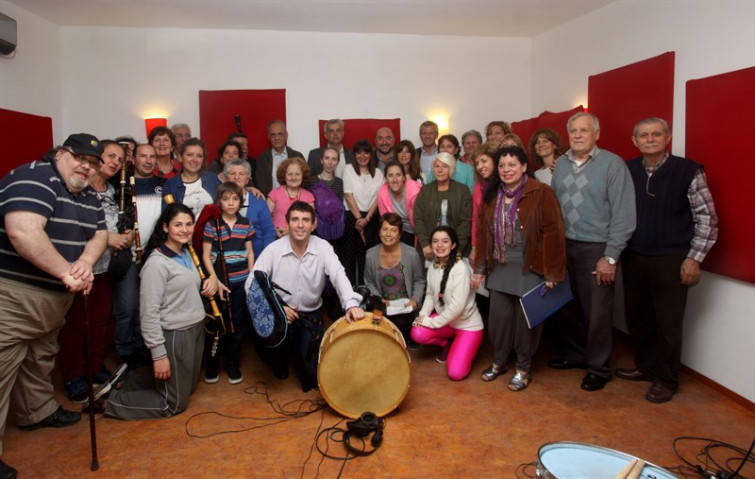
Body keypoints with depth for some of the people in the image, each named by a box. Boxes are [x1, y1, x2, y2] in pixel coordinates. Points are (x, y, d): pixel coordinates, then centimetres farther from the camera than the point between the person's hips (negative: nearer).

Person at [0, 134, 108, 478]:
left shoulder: (88, 197, 10)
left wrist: (85, 262, -13)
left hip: (55, 295, 9)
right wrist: (67, 273, -26)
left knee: (40, 359, 25)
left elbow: (99, 234, 9)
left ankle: (38, 411, 44)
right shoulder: (33, 178, -19)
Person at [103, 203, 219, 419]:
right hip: (173, 336, -9)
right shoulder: (156, 263, -20)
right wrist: (158, 354, -20)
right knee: (174, 404, 5)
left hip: (196, 329, 9)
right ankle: (109, 401, 17)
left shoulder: (186, 254, 6)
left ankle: (124, 382, 28)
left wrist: (212, 279, 1)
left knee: (188, 387, 22)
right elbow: (149, 313, -20)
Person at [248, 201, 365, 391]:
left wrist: (351, 304, -45)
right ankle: (280, 361, 9)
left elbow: (338, 274, -26)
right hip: (278, 313, 0)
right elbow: (251, 283, -14)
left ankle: (298, 351, 33)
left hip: (311, 315, 0)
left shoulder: (323, 248, -11)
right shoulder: (273, 249, -12)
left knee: (312, 375, -5)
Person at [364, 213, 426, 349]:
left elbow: (419, 280, 1)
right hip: (383, 306, 2)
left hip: (405, 305, -1)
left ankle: (406, 339, 10)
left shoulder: (411, 254, -12)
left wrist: (415, 299, -14)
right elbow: (369, 283, 7)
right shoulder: (371, 255, -6)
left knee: (400, 324, -28)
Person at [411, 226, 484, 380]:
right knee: (417, 333, -20)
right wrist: (423, 315, -12)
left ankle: (458, 346, 17)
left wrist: (432, 322, -20)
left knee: (456, 373, -16)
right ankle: (448, 343, 10)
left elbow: (457, 306, -27)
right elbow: (430, 294, 6)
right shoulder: (433, 266, -1)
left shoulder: (460, 268, -23)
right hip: (445, 320, 6)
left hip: (468, 325, -6)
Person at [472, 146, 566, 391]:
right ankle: (498, 362, 30)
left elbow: (553, 233, -12)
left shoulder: (541, 193, -10)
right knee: (498, 316, 9)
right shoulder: (492, 195, 8)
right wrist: (479, 268, 9)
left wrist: (552, 273, -14)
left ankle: (524, 368, 24)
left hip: (530, 268, -4)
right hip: (499, 267, 5)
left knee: (526, 319, 6)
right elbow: (483, 232, 10)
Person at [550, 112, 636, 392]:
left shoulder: (612, 164, -8)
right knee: (567, 306, 12)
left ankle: (598, 367, 22)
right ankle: (575, 354, 34)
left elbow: (623, 214, -11)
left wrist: (610, 257, -13)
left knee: (597, 312, 4)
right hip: (564, 246, 5)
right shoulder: (561, 164, 9)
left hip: (596, 249, -5)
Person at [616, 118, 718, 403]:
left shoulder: (688, 171, -6)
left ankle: (666, 379, 23)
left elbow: (708, 219, -4)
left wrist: (694, 258, -8)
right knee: (637, 317, 14)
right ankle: (645, 367, 34)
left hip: (671, 260, -3)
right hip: (633, 258, 4)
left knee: (668, 323, 6)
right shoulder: (626, 171, 3)